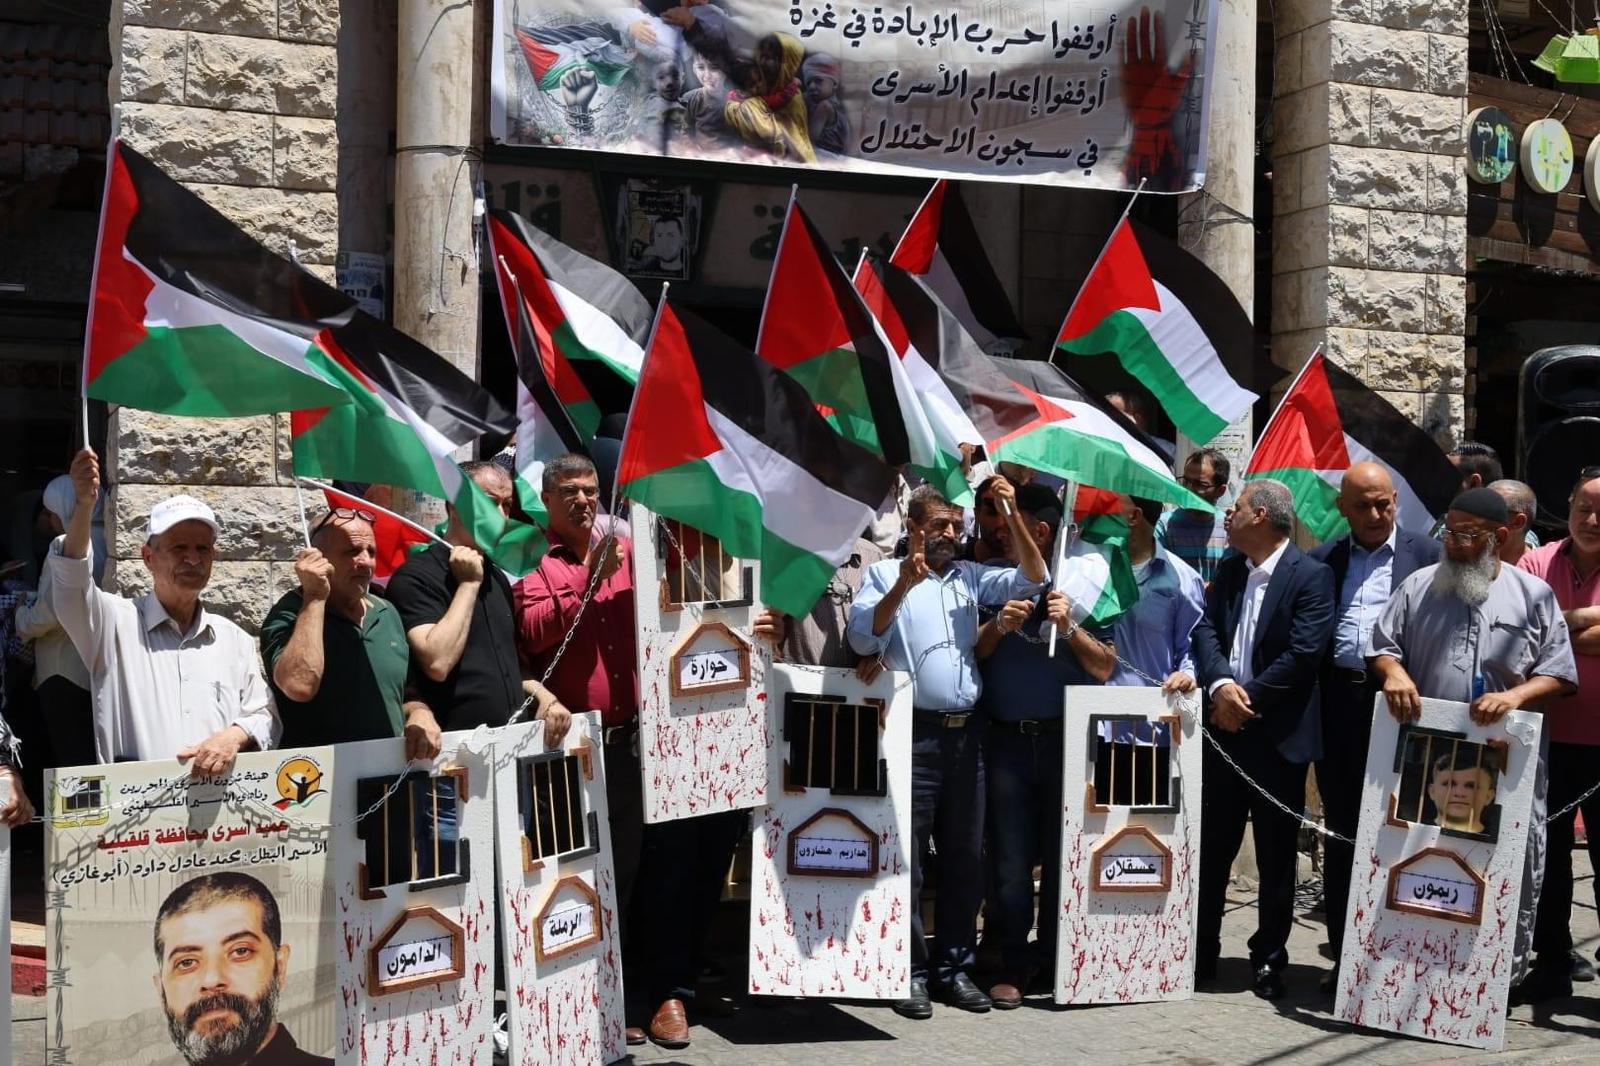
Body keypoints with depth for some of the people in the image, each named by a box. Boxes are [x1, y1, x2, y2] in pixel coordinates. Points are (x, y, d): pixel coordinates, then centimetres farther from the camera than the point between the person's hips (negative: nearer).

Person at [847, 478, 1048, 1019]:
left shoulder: (970, 576, 16)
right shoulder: (885, 574, 3)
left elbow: (1034, 578, 8)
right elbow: (862, 639, -9)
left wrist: (1012, 513, -2)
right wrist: (903, 586, -20)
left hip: (967, 732, 5)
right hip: (914, 733, -5)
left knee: (965, 856, 9)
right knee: (907, 857, -2)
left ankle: (954, 965, 19)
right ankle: (910, 970, 5)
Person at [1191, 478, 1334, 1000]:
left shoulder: (1311, 577, -9)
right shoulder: (1230, 568, 10)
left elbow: (1304, 654, -17)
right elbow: (1206, 629, 3)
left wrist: (1248, 698, -15)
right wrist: (1220, 685, -15)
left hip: (1278, 736, -5)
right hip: (1225, 729, 5)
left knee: (1276, 855, 7)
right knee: (1212, 846, 11)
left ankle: (1268, 960, 18)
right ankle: (1201, 951, 22)